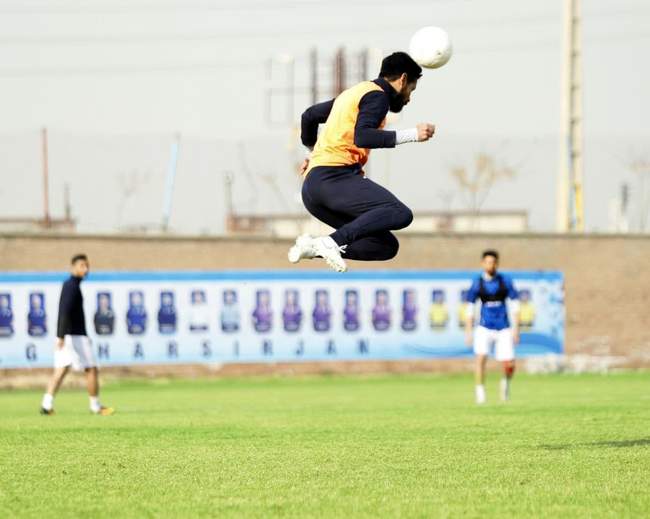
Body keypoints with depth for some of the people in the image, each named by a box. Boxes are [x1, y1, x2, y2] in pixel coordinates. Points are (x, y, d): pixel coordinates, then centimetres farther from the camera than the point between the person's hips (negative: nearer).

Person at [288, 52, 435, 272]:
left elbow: (309, 115, 39)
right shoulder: (377, 95, -1)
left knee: (387, 246, 2)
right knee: (400, 214, -28)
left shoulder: (354, 93, 28)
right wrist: (411, 134, -17)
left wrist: (313, 151, 56)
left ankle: (314, 247, -8)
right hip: (334, 176, -10)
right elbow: (362, 137, -18)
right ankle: (332, 242, -33)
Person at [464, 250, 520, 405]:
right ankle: (480, 392, -10)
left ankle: (505, 382, 30)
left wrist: (516, 328, -2)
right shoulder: (477, 283, 0)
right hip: (485, 328, 0)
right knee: (481, 357, -21)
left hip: (503, 328, 0)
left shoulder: (505, 281, 0)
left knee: (509, 365, -4)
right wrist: (468, 332, 2)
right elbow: (470, 308, 6)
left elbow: (515, 305, 4)